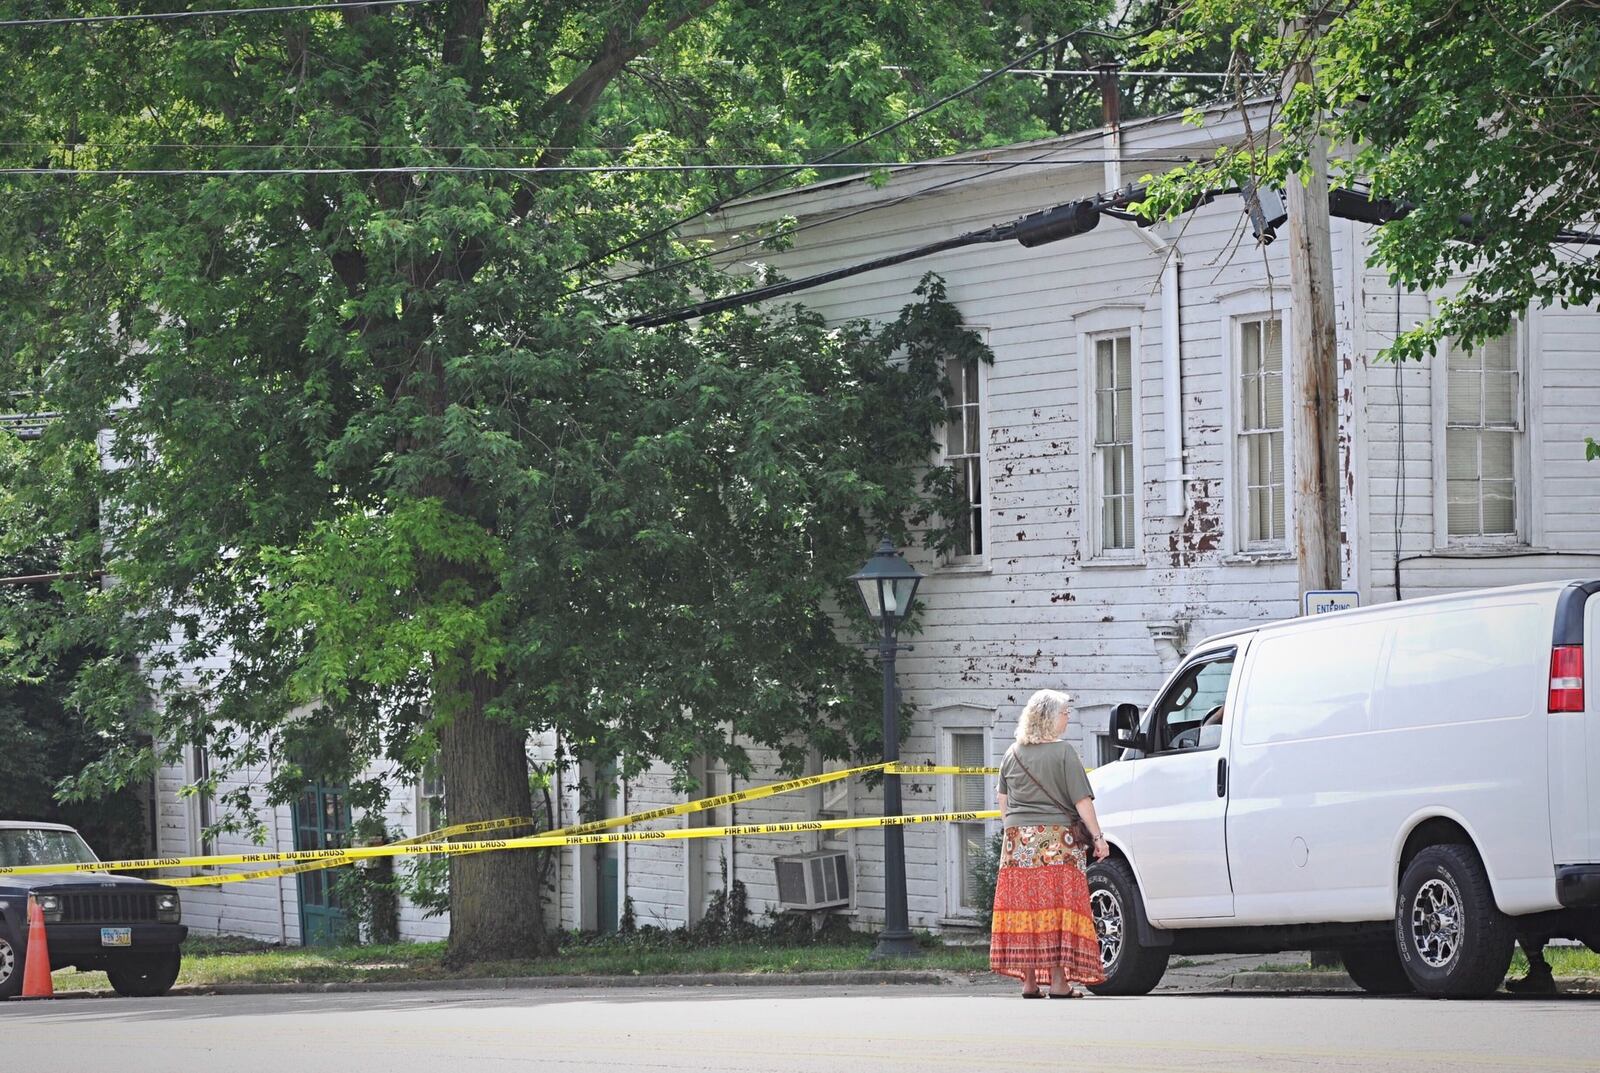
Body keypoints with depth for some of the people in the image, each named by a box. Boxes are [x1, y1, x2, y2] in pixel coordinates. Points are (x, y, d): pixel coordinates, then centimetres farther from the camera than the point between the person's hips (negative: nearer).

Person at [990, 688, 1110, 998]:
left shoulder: (1012, 755, 10)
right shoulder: (1063, 752, -6)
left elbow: (1003, 805, 16)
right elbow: (1082, 801, -8)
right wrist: (1098, 837, -3)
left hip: (1018, 841, 5)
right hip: (1057, 841, -5)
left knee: (1024, 907, 6)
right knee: (1058, 908, -3)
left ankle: (1029, 982, 7)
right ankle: (1058, 982, -7)